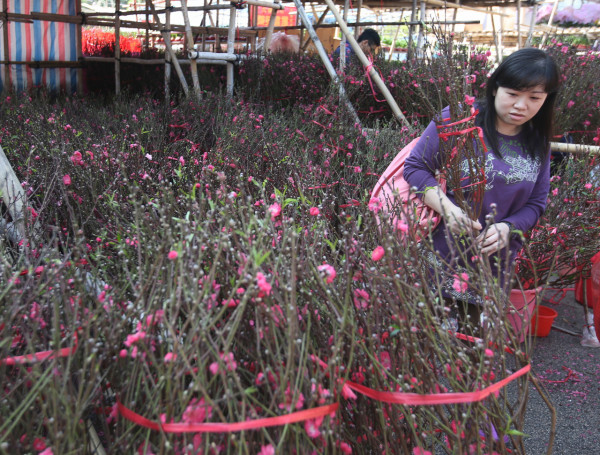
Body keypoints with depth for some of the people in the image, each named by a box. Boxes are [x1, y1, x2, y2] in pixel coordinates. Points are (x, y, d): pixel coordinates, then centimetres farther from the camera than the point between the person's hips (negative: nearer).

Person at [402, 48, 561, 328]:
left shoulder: (537, 145, 8)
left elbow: (535, 205, 10)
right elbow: (415, 167, -8)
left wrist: (507, 228, -12)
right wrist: (448, 210, -23)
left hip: (493, 265, 4)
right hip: (437, 258, -4)